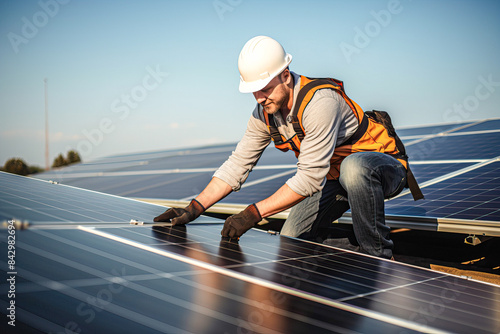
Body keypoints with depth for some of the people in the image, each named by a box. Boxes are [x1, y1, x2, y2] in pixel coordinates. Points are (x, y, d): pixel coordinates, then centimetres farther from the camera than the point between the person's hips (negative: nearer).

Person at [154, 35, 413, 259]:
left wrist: (253, 213, -36)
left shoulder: (320, 101, -33)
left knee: (353, 167, -42)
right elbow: (237, 164, -4)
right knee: (292, 239, -2)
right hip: (335, 177, 7)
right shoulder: (264, 113, -7)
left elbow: (310, 178, -36)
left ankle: (379, 255, -22)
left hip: (383, 167, -7)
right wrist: (194, 209, -15)